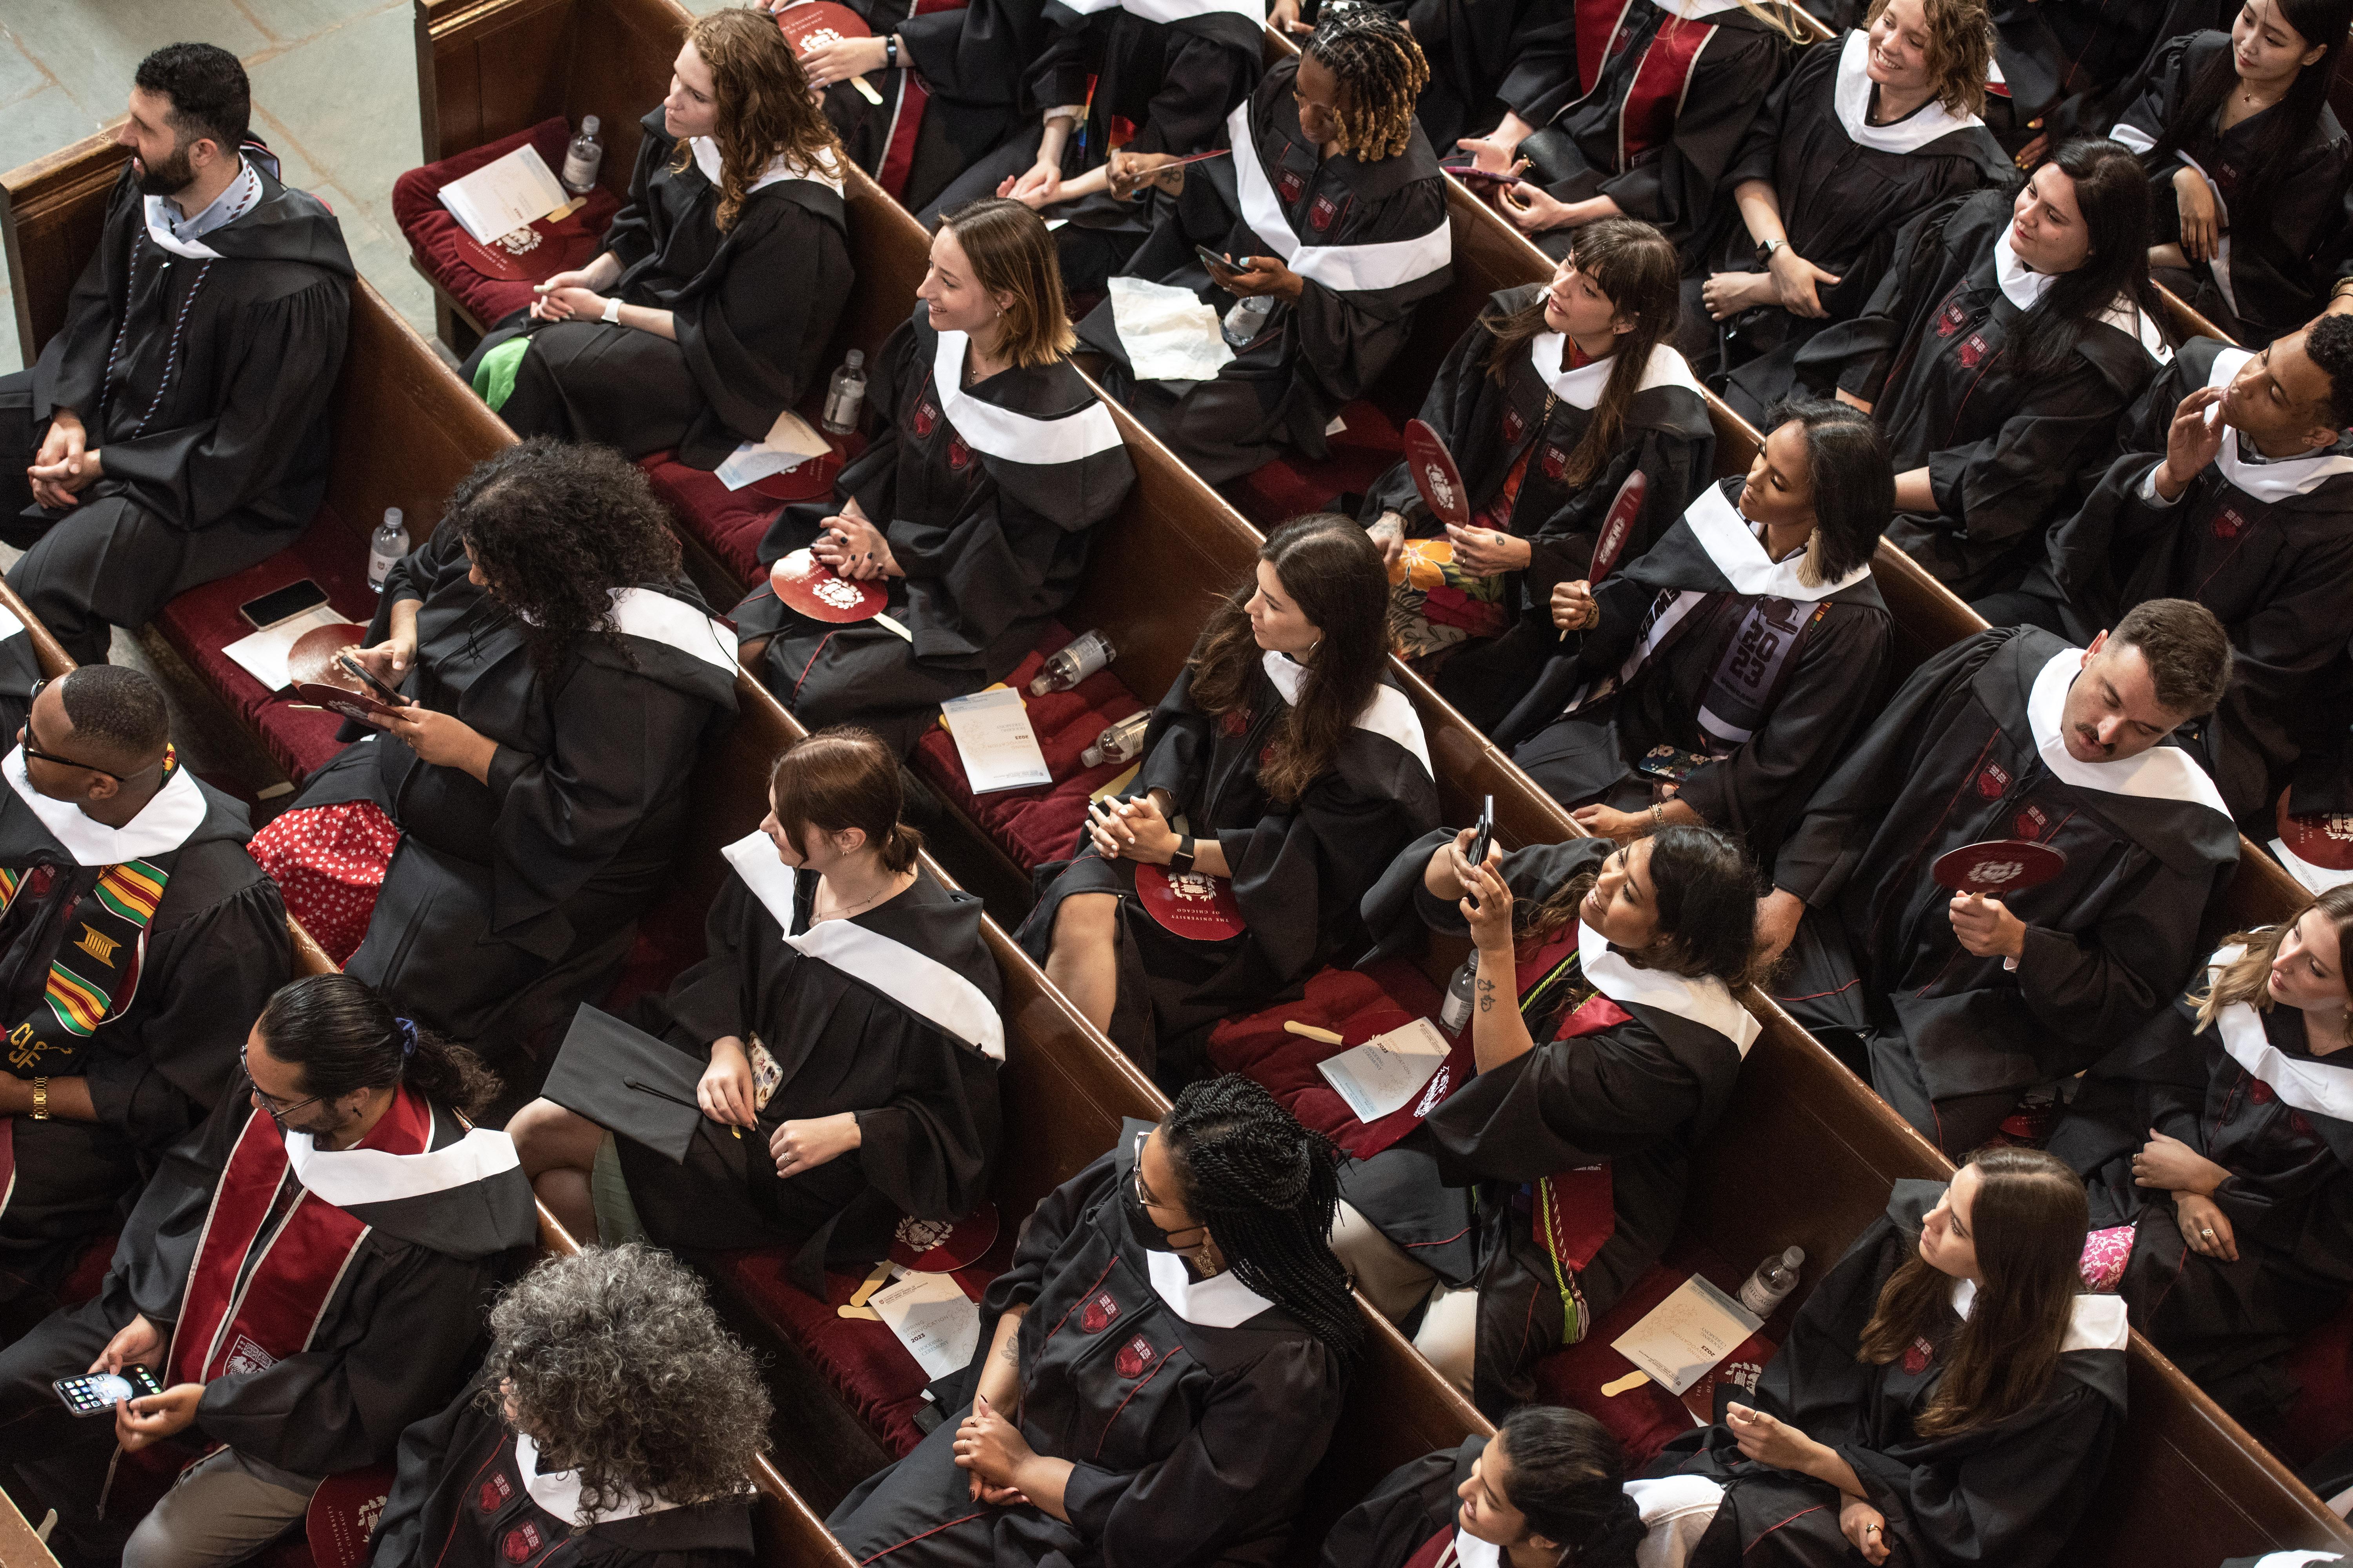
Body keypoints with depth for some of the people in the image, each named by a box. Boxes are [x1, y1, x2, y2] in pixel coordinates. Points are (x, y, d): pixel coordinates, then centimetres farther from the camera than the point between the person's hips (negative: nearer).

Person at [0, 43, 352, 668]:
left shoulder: (293, 293, -33)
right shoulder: (148, 187, -10)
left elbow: (237, 460, -24)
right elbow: (97, 302, 8)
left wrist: (101, 467, -17)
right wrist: (67, 415, -6)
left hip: (215, 492, -8)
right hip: (107, 404, 8)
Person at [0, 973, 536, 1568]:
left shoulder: (435, 1228, -35)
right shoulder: (275, 1089, -17)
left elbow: (381, 1396, -23)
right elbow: (193, 1180, 5)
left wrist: (209, 1406, -23)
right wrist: (155, 1313, -5)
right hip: (189, 1316, 7)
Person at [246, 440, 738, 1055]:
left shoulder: (628, 669, -33)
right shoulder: (484, 548, -9)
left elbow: (586, 820, -30)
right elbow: (415, 573, 16)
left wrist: (469, 750, -28)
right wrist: (402, 637, -6)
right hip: (406, 779, 8)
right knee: (272, 866, -3)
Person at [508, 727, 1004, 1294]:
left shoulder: (935, 965, -28)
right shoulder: (775, 866, -10)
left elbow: (959, 1124, -17)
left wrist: (849, 1130, -28)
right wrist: (726, 1046, -8)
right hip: (725, 1063, 7)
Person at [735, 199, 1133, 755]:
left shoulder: (1050, 413, -28)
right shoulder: (933, 335, -8)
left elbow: (1009, 563, -18)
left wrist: (893, 558, -16)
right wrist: (855, 514, -7)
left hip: (973, 605, -7)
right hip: (889, 536, 7)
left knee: (808, 688, -19)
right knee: (747, 643, -10)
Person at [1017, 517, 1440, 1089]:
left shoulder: (1376, 732, -21)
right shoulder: (1244, 639, -4)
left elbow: (1301, 858, -16)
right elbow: (1186, 724, 8)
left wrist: (1177, 849, -17)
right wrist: (1155, 801, -11)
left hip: (1262, 906, -5)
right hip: (1186, 828, 5)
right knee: (1079, 905, -27)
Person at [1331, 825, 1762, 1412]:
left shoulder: (1678, 1039, -30)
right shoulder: (1576, 875, -10)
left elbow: (1516, 1092, -30)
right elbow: (1434, 897, 0)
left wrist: (1495, 947, -34)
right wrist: (1457, 866, -24)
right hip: (1479, 1144, 7)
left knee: (1451, 1354, -23)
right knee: (1335, 1236, -11)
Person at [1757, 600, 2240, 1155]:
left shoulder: (2180, 831, -13)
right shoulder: (2000, 666, -5)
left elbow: (2130, 996, -6)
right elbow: (1855, 790, 5)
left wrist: (2019, 943, -22)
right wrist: (1789, 894, -2)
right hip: (1848, 932, 4)